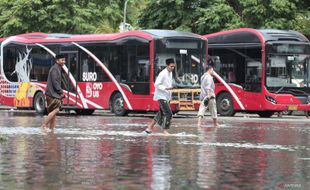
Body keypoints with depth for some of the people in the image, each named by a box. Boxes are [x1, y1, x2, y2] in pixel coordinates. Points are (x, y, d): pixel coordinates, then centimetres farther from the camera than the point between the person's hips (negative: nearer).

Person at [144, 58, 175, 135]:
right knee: (168, 113, -14)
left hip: (167, 97, 9)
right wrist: (166, 88, -28)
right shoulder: (163, 74, -19)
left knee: (161, 113, 16)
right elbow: (156, 85, -20)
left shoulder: (170, 73, 9)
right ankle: (165, 130, -4)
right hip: (161, 96, -9)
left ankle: (150, 127, 27)